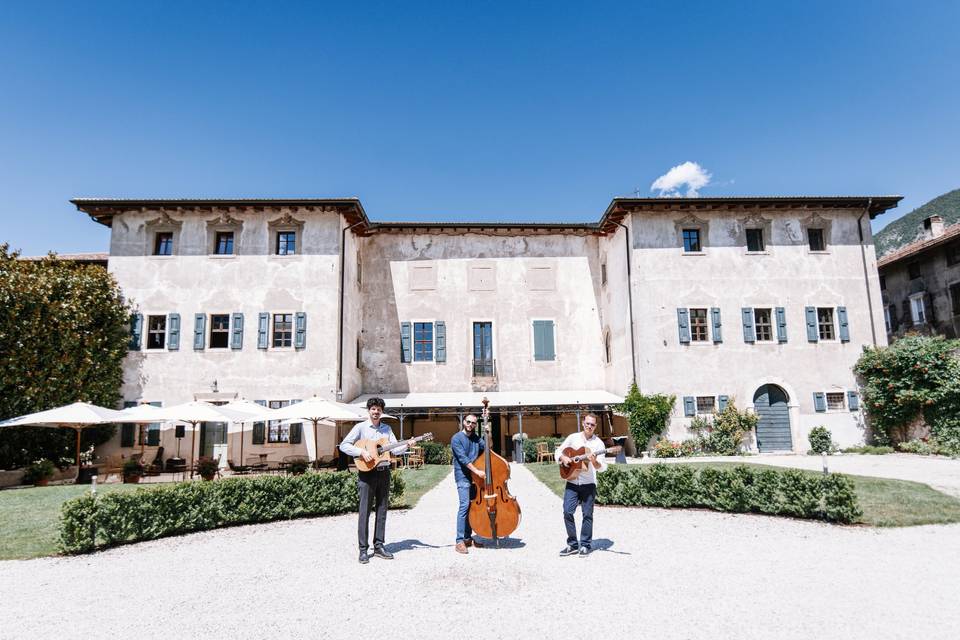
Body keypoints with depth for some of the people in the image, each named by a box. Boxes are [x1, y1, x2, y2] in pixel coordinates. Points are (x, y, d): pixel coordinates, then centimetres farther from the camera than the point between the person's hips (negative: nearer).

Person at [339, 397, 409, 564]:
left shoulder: (387, 428, 11)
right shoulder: (360, 427, -2)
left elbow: (395, 449, 4)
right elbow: (344, 445, -8)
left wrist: (407, 445, -14)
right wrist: (362, 452, -20)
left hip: (384, 472, 5)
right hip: (367, 473, -4)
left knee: (382, 510, 8)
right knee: (365, 511, -2)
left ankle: (379, 546, 18)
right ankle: (363, 550, 6)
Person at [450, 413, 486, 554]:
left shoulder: (476, 437, 13)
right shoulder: (457, 438, -7)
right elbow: (463, 458, -17)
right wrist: (477, 471, -23)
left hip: (475, 477, 7)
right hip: (463, 476, -7)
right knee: (465, 505, -15)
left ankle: (468, 538, 18)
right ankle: (460, 541, -12)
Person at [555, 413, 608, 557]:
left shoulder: (598, 443, -2)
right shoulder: (573, 437, 5)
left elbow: (603, 467, -6)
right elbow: (558, 451, 12)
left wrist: (595, 462, -26)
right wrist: (563, 457, -8)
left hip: (589, 484, -2)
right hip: (572, 482, 2)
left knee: (587, 514, 3)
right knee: (567, 512, -3)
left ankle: (585, 545, 18)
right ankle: (572, 545, 12)